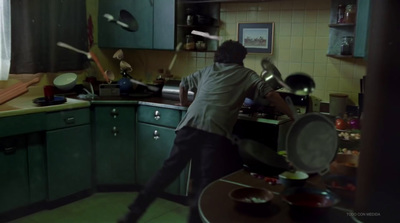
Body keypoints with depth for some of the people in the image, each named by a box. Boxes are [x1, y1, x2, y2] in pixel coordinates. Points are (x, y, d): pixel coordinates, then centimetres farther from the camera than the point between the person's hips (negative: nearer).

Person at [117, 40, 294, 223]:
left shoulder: (208, 70, 30)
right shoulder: (246, 74, 20)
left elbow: (183, 84, 41)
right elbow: (270, 94, 8)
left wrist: (184, 103, 58)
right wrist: (291, 116, 16)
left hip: (191, 124, 4)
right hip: (216, 130, -4)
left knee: (169, 169, 10)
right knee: (206, 181, 3)